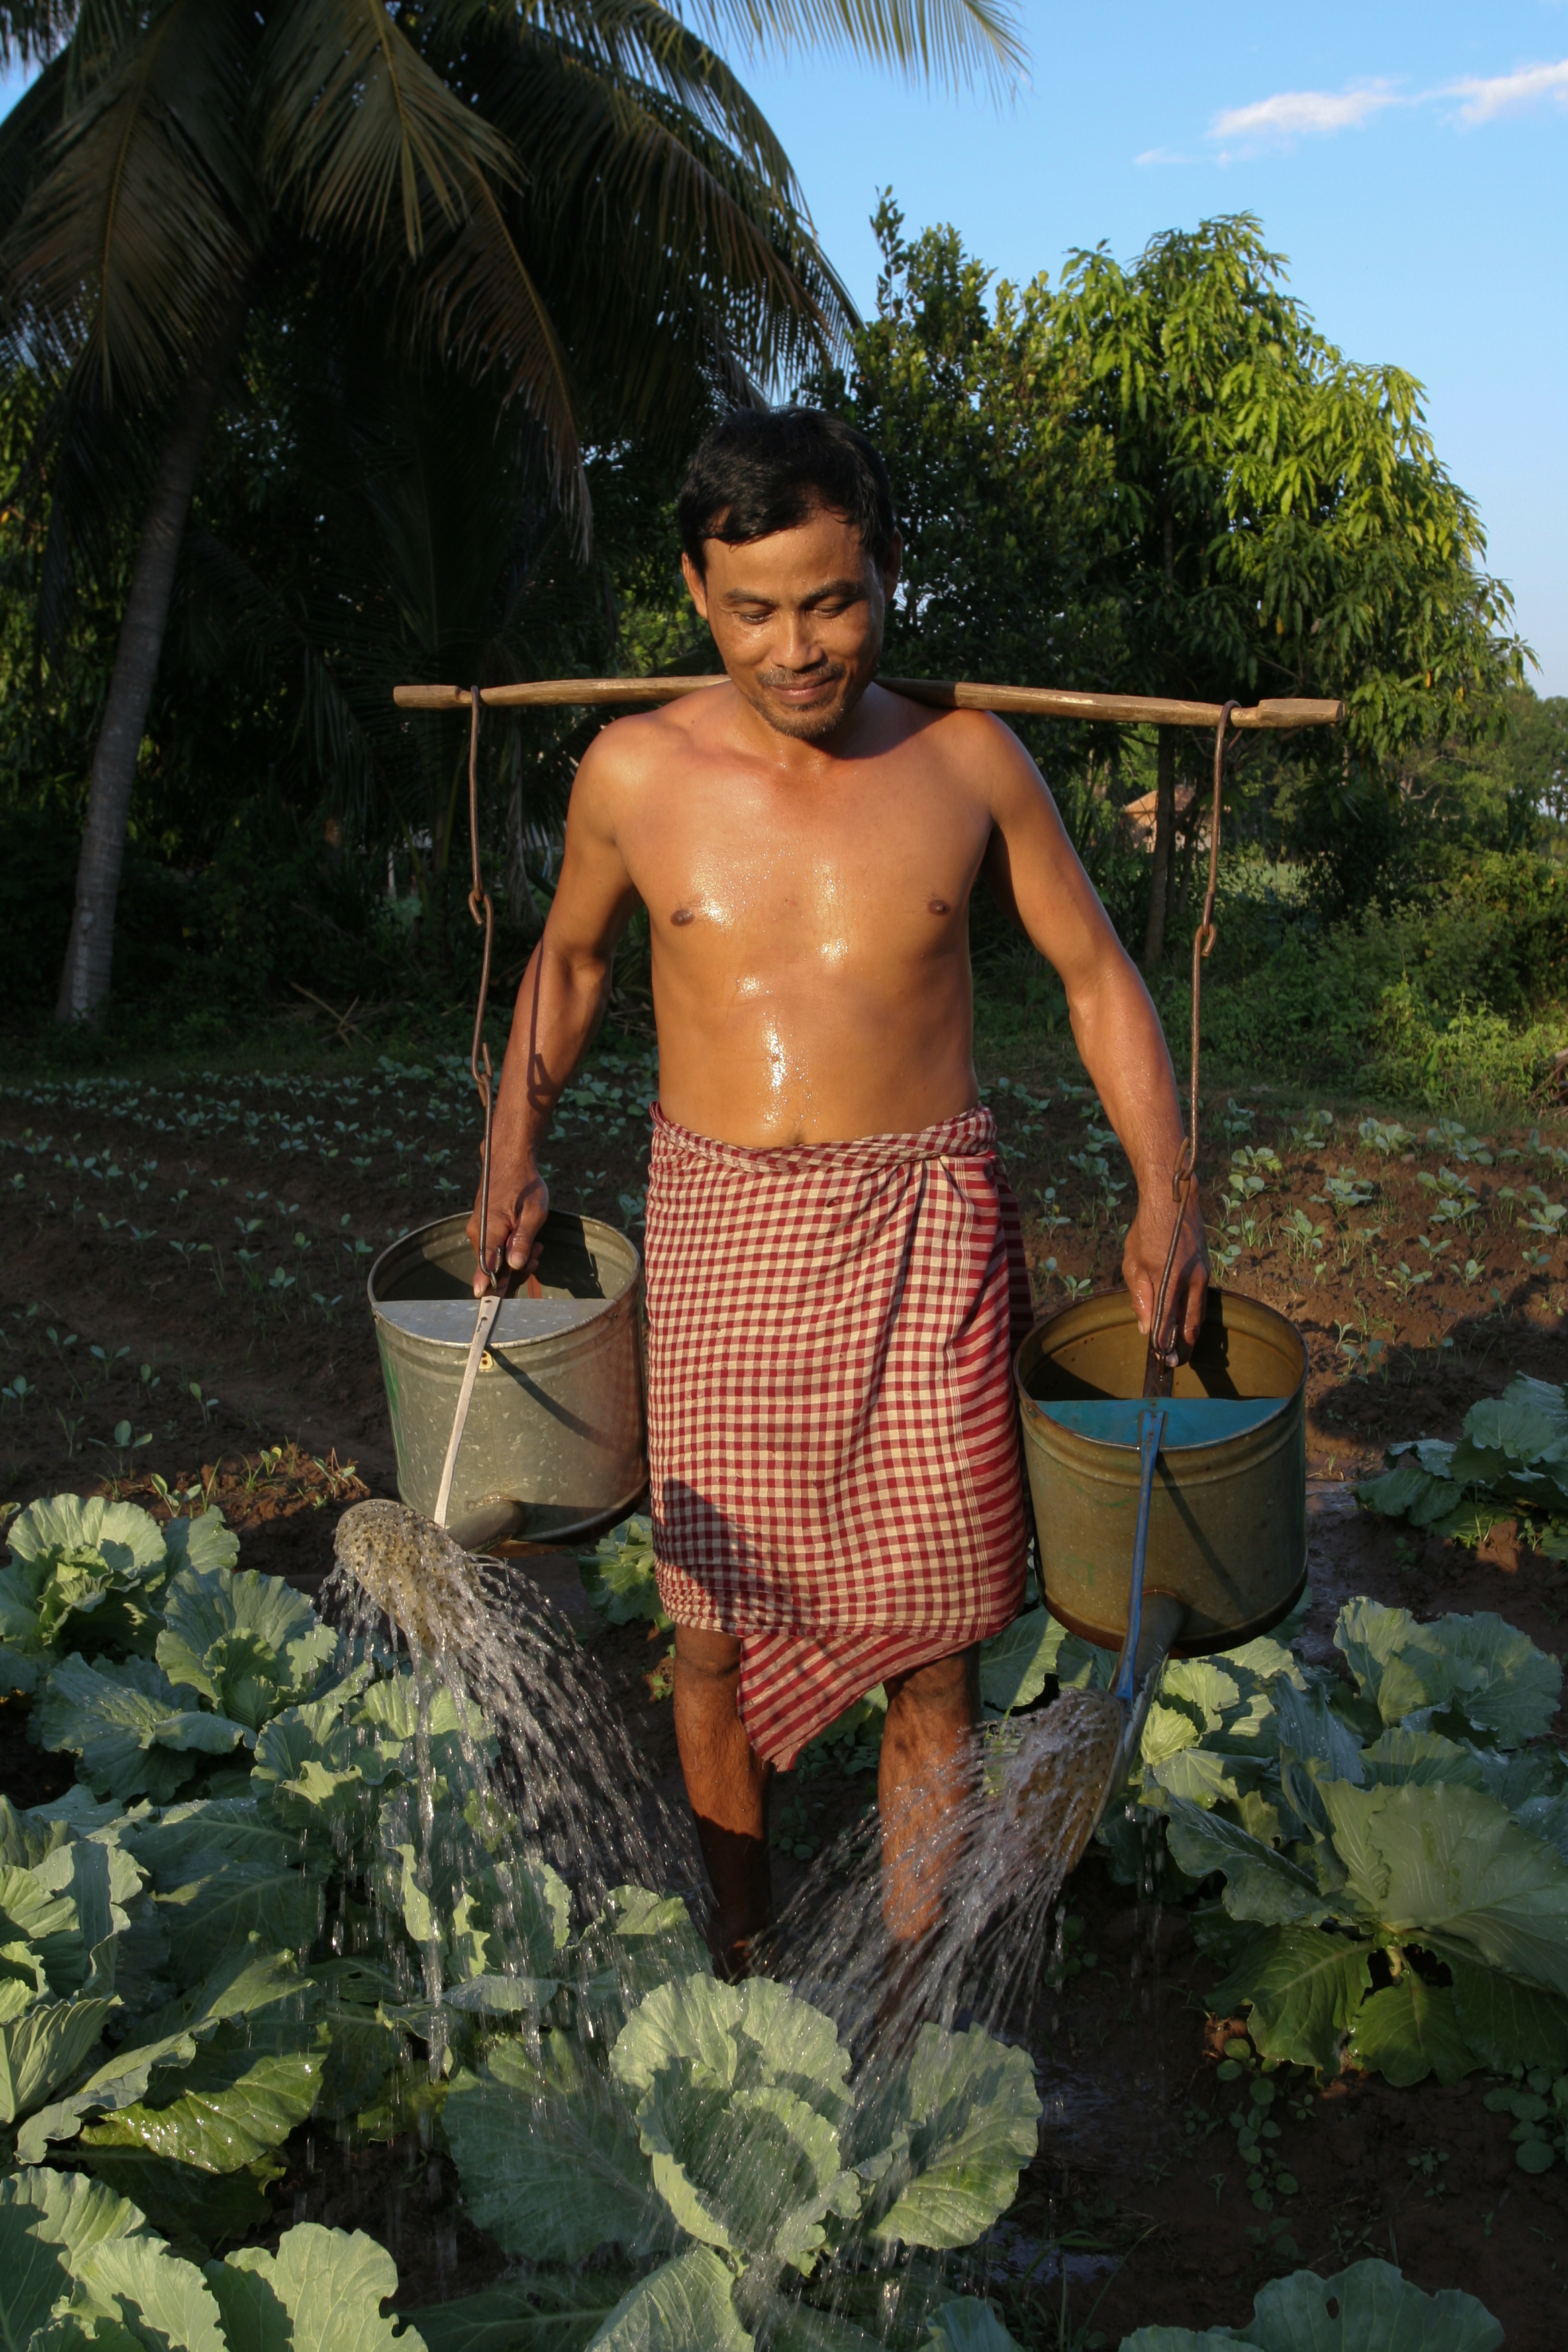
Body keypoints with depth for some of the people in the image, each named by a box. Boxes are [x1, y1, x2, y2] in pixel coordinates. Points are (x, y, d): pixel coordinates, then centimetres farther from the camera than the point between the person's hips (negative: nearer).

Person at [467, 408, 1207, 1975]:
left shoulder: (969, 763, -2)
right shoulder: (634, 775, -1)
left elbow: (1096, 974, 7)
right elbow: (569, 958, 16)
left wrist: (1164, 1192, -4)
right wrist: (513, 1152, 5)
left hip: (920, 1230, 0)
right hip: (714, 1229, 1)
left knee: (928, 1638, 4)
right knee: (714, 1617, 10)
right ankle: (738, 1944, 33)